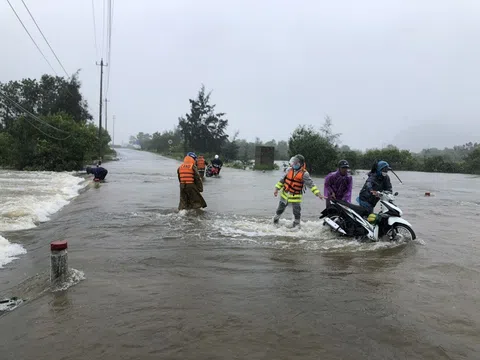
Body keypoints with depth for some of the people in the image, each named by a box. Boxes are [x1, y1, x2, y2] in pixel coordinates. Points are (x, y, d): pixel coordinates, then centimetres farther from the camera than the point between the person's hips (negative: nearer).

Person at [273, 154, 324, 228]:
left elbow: (311, 184, -15)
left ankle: (296, 224, 23)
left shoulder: (304, 174, -13)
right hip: (285, 194, 4)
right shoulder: (289, 170, -1)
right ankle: (275, 220, 41)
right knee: (280, 209, 19)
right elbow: (282, 180, 8)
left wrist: (318, 193, -25)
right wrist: (277, 189, 7)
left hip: (295, 197, -3)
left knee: (297, 212, 2)